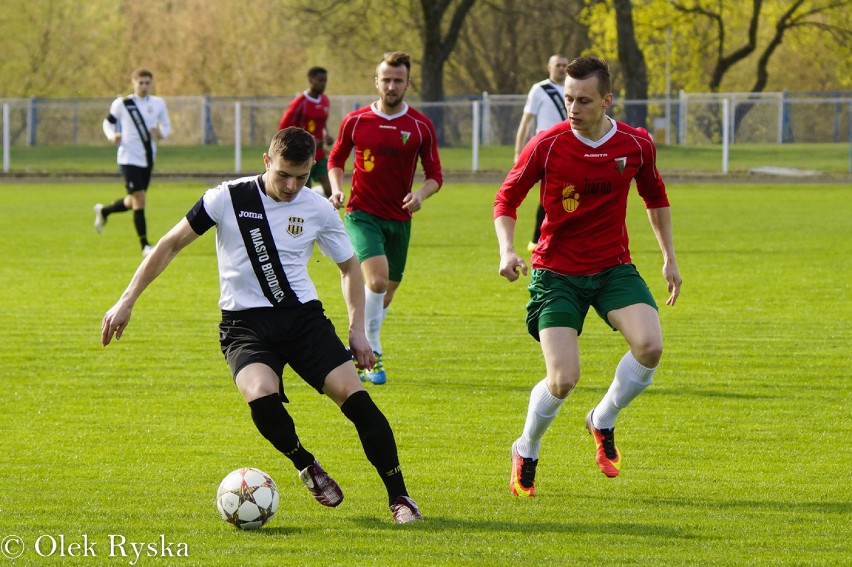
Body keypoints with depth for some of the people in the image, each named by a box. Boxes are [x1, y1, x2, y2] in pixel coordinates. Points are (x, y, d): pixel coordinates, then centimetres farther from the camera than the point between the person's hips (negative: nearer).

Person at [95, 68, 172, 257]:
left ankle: (103, 211, 44)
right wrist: (112, 136, -14)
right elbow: (109, 122, 7)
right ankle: (145, 245, -7)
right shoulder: (122, 104, -5)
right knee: (139, 199, -14)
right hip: (129, 158, -5)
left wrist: (161, 133, -11)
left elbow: (167, 126, 12)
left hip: (148, 159, 5)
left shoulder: (158, 104, 4)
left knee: (133, 202, 15)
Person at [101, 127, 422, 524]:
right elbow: (171, 245, 3)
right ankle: (307, 468, -2)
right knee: (262, 396, -32)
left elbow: (349, 266, 17)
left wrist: (357, 328, 6)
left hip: (304, 315, 2)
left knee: (354, 396, -16)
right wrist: (127, 301, 1)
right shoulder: (228, 199, -6)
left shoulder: (318, 210, 1)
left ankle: (398, 497, -1)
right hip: (245, 323, -2)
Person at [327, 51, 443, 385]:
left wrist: (421, 194, -16)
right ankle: (371, 352, -13)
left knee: (385, 293, 11)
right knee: (377, 279, -23)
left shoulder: (421, 126, 0)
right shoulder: (356, 121, -1)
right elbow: (336, 159, 13)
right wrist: (337, 189, -6)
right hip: (362, 215, -3)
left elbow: (434, 175, 5)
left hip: (399, 219, 3)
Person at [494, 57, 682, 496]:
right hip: (556, 273, -2)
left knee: (650, 346, -23)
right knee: (563, 379, -15)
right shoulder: (546, 145, -12)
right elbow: (507, 199, -1)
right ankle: (526, 452, 15)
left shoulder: (636, 145, -4)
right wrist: (507, 250, -18)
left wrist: (669, 257, 15)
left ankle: (603, 421, 7)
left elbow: (655, 196, 15)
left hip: (614, 268, 3)